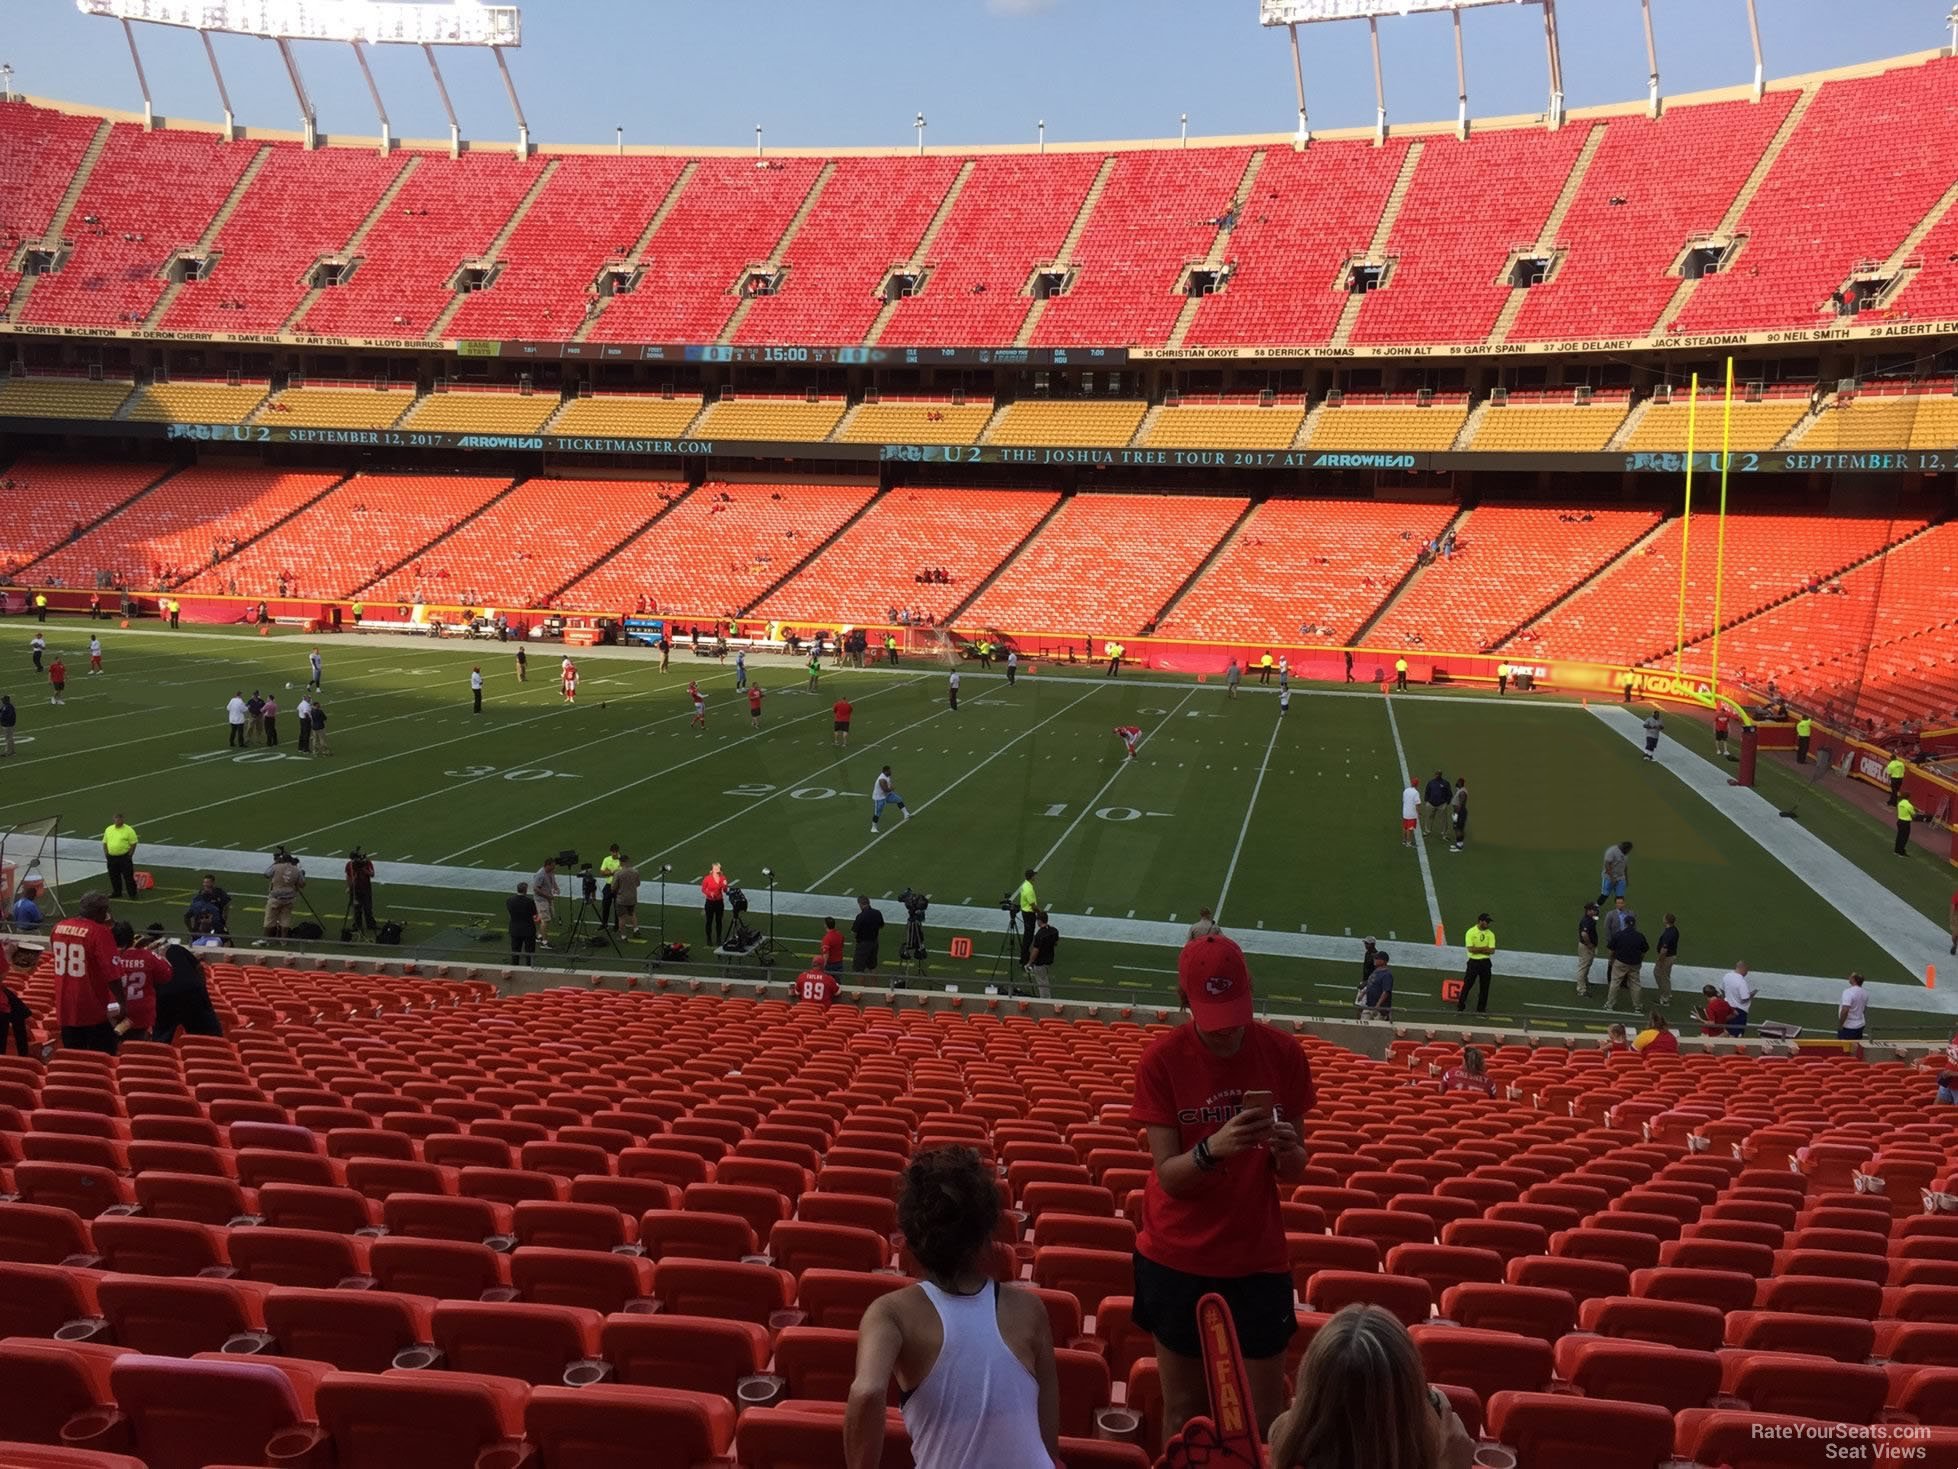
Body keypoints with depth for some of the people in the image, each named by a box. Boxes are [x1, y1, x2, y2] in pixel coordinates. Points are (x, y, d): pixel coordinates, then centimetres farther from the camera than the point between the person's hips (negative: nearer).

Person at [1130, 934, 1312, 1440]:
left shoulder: (1283, 1054, -7)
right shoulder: (1161, 1060, -13)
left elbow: (1291, 1172, 0)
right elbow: (1167, 1175, -15)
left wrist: (1288, 1151, -24)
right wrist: (1212, 1148, -35)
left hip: (1258, 1258, 1)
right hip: (1178, 1259, -1)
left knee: (1263, 1415, 7)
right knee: (1182, 1408, 11)